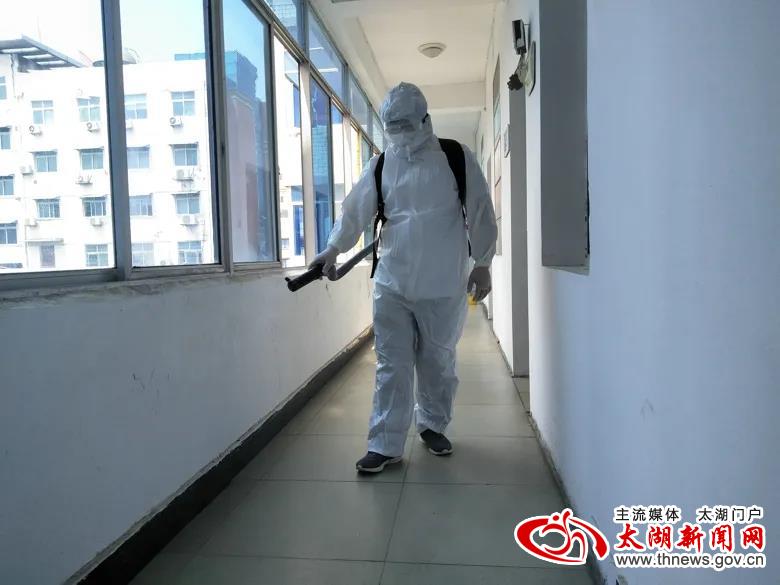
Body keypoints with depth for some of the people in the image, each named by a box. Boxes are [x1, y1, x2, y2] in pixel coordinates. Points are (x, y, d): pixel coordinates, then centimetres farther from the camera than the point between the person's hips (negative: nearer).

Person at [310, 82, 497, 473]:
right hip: (391, 284, 2)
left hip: (442, 286, -1)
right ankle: (386, 444, 10)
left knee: (438, 361, 12)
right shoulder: (381, 165, 8)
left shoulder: (457, 158, 1)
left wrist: (482, 264, 0)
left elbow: (480, 212, 1)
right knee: (391, 364, 3)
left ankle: (433, 425, 33)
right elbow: (357, 209, 8)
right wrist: (334, 248, 0)